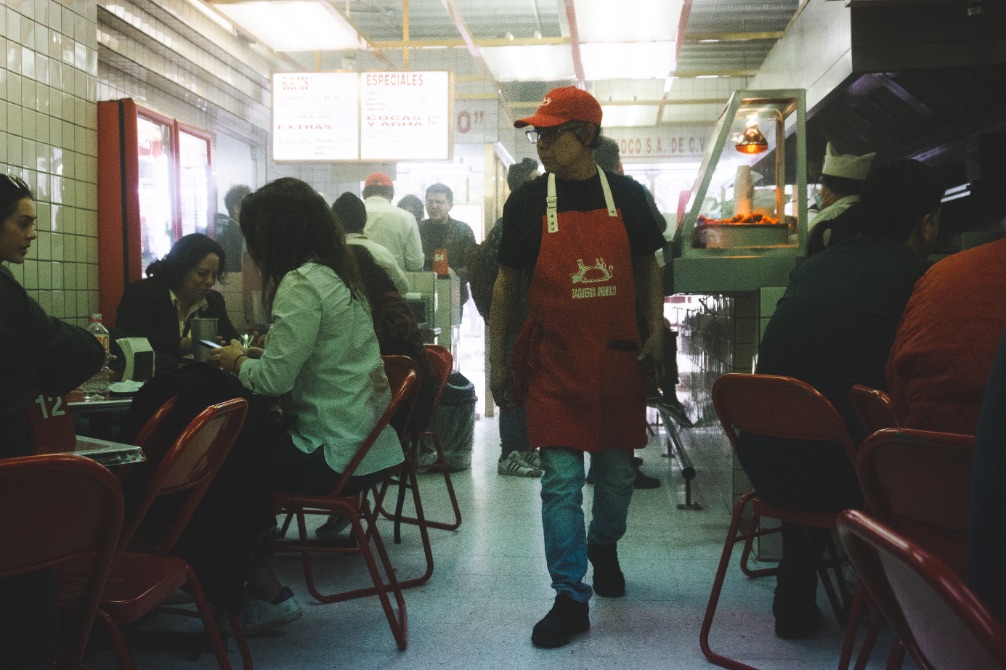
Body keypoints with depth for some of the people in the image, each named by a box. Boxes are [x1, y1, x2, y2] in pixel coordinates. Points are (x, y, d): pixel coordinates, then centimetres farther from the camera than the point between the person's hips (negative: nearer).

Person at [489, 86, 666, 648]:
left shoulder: (627, 196, 2)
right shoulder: (527, 202, 0)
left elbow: (649, 268, 12)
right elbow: (507, 284, 5)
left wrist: (655, 329, -2)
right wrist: (497, 361, 3)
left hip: (619, 359, 2)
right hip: (555, 364, -1)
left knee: (617, 472, 13)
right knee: (561, 480, -2)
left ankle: (604, 545, 42)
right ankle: (571, 598, 7)